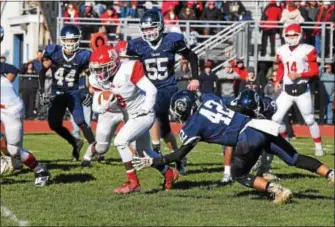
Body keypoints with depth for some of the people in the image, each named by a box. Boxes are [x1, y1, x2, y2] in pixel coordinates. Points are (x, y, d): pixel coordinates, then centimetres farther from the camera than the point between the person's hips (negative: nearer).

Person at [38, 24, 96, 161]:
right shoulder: (53, 52, -8)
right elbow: (43, 71, 5)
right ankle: (75, 143, 18)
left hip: (73, 93, -2)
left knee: (80, 122, -16)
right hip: (57, 94, 2)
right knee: (54, 124, -3)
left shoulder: (81, 56, -10)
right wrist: (42, 91, 4)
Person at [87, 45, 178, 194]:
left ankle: (133, 182, -13)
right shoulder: (97, 80, -9)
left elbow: (151, 90, -22)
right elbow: (96, 108, -4)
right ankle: (169, 173, 43)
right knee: (144, 152, 20)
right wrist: (105, 104, -25)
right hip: (128, 116, 8)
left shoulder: (127, 70, -27)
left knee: (120, 141, -22)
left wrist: (146, 110, -18)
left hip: (143, 114, -8)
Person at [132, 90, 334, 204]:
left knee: (239, 175, 16)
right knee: (295, 159, 13)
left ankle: (277, 191, -3)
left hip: (247, 138, -7)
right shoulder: (209, 97, 17)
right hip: (257, 125, 7)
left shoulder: (193, 126, 1)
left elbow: (181, 154, 7)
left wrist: (153, 161, 12)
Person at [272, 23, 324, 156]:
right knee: (276, 118, -3)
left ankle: (318, 146, 18)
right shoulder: (281, 51, 4)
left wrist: (299, 75, -20)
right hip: (287, 91, 4)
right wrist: (277, 82, 2)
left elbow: (315, 71, -9)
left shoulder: (307, 50, -10)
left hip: (302, 91, -4)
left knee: (309, 120, 4)